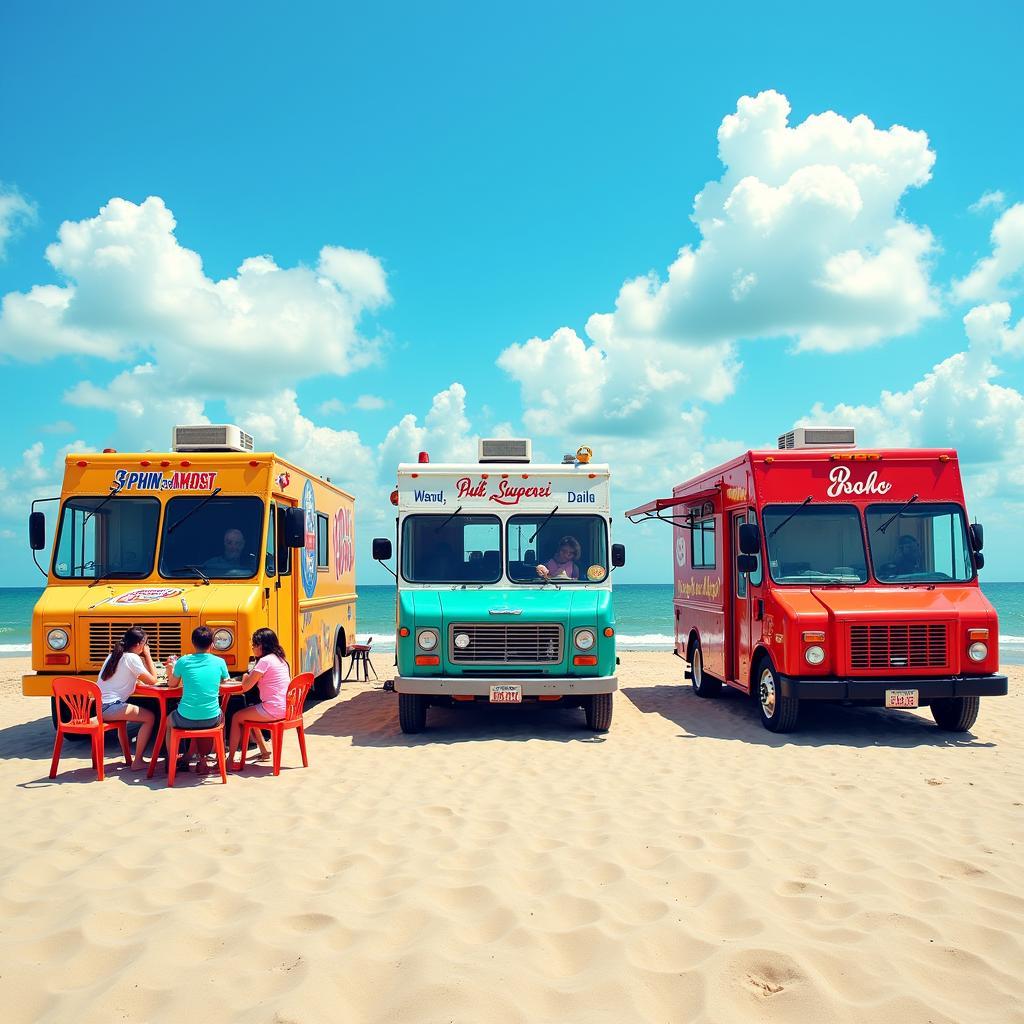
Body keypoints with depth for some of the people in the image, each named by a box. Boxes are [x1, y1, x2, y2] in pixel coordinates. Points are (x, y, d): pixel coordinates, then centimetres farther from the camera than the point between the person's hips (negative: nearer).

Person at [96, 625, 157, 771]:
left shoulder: (113, 655, 17)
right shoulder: (132, 658, -9)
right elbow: (152, 680, -6)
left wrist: (135, 680, 15)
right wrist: (148, 655, 1)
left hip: (99, 705, 9)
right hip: (110, 708, -9)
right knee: (150, 717, -4)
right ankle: (137, 761, -3)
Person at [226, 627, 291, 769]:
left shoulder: (265, 661, -14)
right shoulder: (280, 659, 14)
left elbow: (245, 686, -14)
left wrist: (245, 676, 6)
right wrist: (251, 676, 13)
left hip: (272, 710, -9)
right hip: (284, 708, 9)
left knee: (237, 717, 7)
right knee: (248, 712, 28)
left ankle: (230, 760, 11)